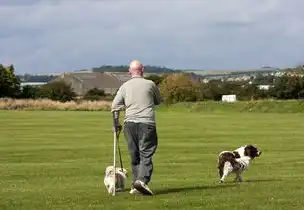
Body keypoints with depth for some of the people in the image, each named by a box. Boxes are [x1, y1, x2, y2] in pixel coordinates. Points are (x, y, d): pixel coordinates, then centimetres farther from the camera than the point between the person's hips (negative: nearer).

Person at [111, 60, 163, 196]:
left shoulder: (124, 86, 9)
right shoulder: (150, 84, 3)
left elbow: (115, 106, 6)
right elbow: (159, 101, 18)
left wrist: (116, 123, 17)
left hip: (129, 123, 3)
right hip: (146, 123, -3)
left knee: (135, 156, 11)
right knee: (146, 154, -5)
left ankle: (135, 185, 10)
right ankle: (142, 180, -24)